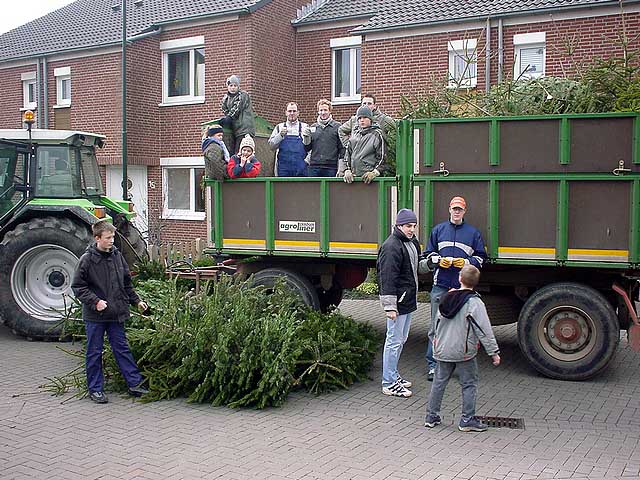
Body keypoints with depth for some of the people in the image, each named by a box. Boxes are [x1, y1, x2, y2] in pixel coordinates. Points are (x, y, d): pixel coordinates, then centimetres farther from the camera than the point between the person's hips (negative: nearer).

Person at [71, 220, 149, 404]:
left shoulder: (117, 256, 6)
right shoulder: (87, 259, -9)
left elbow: (126, 283, 17)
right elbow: (78, 286, -9)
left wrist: (136, 301, 13)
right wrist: (95, 301, -18)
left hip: (116, 313, 4)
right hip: (95, 315, -4)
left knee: (122, 348, 10)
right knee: (95, 352, 7)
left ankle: (135, 383, 14)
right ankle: (95, 389, 17)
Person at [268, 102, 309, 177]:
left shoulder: (305, 127, 10)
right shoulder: (279, 127, 13)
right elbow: (271, 145, 6)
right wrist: (280, 135, -9)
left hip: (301, 169, 0)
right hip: (283, 167, 1)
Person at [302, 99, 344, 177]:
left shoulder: (337, 127, 3)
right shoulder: (313, 127, 13)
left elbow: (342, 148, 0)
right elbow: (307, 148, 17)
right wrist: (306, 138, -2)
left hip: (331, 168, -3)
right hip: (314, 166, 3)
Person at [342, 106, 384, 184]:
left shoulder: (376, 134, 3)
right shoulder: (354, 134, 18)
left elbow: (381, 157, 0)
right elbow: (348, 154, 21)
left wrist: (374, 172, -13)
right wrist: (347, 170, 6)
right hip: (353, 176, 4)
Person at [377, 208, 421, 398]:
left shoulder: (412, 242, 13)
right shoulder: (391, 247, -17)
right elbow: (387, 278, -22)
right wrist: (389, 306, -25)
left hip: (408, 300, 10)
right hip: (398, 302, -10)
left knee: (401, 339, 18)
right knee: (394, 341, -5)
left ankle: (393, 375, 31)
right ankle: (389, 384, 2)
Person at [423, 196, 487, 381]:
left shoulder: (473, 232, 9)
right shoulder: (438, 230, 12)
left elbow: (481, 258, 11)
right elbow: (428, 254, 16)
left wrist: (466, 262, -7)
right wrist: (438, 260, -5)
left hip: (463, 286, 0)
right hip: (441, 284, 0)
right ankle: (433, 365, 6)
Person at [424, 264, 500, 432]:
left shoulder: (447, 298, 5)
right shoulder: (474, 303, -14)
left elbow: (436, 323, 16)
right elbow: (484, 330, -15)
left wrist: (434, 340, 30)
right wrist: (493, 352, -9)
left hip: (442, 350, 6)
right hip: (464, 352, -5)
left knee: (439, 382, 14)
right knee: (469, 384, 6)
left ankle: (431, 416, 19)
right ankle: (467, 419, 9)